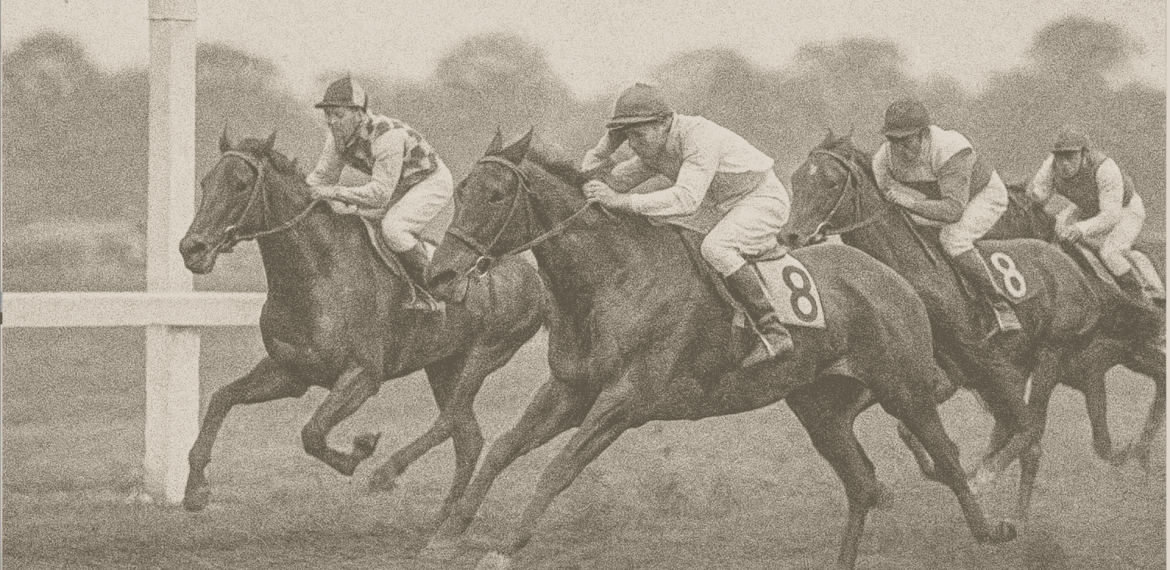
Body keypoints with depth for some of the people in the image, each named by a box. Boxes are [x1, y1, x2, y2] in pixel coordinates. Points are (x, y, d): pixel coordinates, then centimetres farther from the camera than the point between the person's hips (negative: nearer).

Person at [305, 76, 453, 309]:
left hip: (432, 182, -9)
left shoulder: (387, 136, -36)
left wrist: (334, 192, -39)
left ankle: (430, 286, -10)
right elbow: (322, 176, -2)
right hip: (397, 189, 9)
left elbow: (380, 193, -37)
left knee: (392, 228, -30)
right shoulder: (337, 137, -11)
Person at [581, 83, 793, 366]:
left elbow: (686, 198, -43)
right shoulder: (654, 150, -5)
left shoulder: (699, 136, -32)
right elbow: (615, 181, 4)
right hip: (720, 210, 9)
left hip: (763, 199, -9)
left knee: (714, 248, -32)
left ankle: (774, 334, -32)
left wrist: (622, 201, -46)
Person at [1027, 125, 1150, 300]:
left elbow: (1111, 216, -43)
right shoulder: (1052, 165, -26)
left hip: (1125, 210, -6)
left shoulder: (1104, 169, -42)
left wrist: (1081, 229, -56)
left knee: (1109, 254, -27)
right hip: (1089, 209, 6)